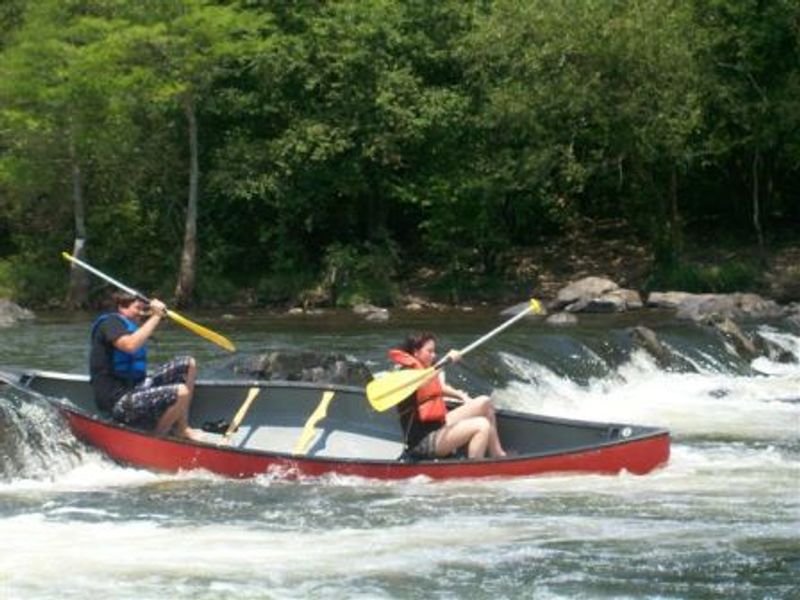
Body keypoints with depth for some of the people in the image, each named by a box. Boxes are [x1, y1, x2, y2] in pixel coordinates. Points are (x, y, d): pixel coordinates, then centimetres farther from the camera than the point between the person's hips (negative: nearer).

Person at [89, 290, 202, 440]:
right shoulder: (110, 323, -11)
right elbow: (130, 345, -30)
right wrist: (155, 317, -26)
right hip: (118, 401, -11)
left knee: (188, 364, 9)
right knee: (180, 393, -28)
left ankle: (181, 429, 9)